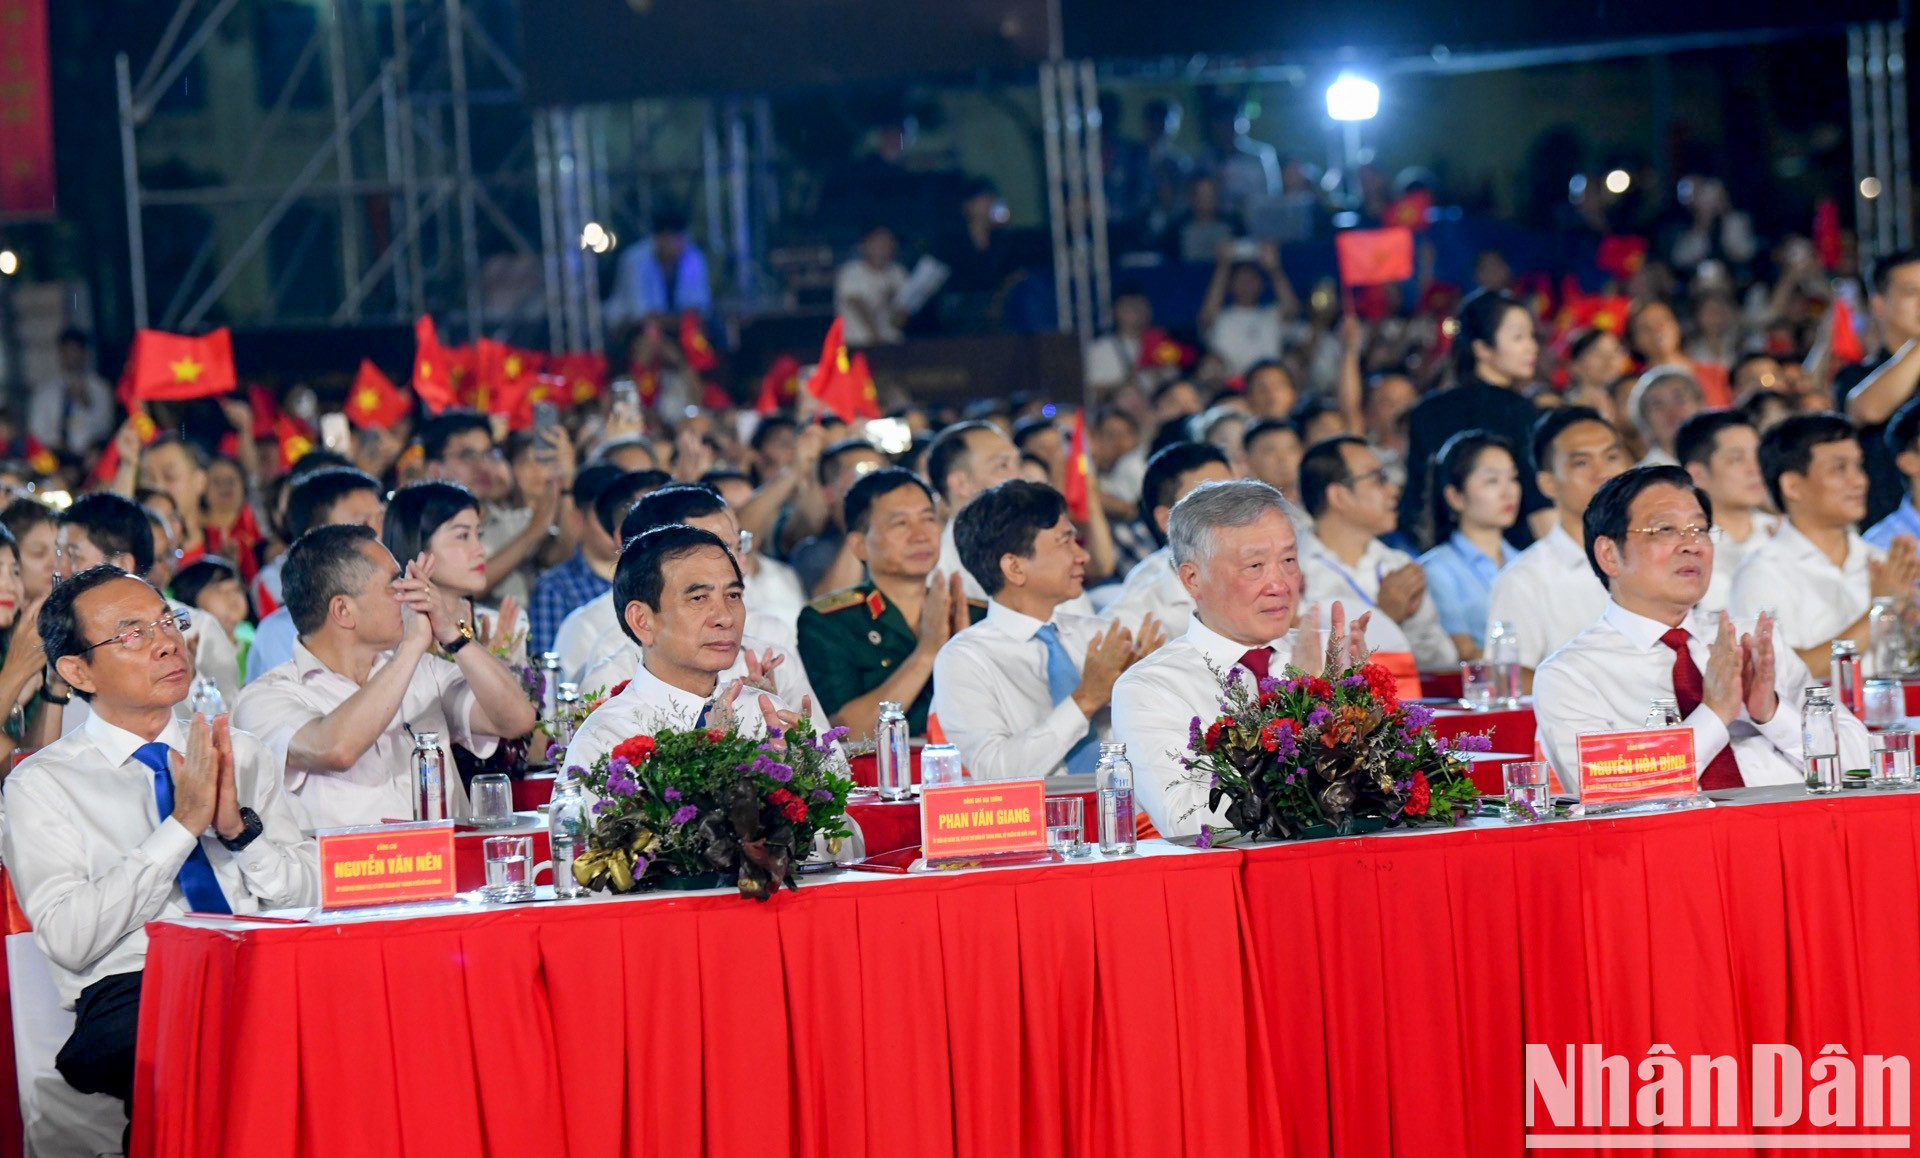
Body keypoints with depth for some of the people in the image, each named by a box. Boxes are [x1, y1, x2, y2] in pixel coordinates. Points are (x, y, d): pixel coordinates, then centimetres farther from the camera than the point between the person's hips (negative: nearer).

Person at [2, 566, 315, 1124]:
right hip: (129, 994, -4)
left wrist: (240, 827, -4)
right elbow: (67, 940, -7)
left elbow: (311, 896, 15)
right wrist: (183, 824, -9)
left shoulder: (242, 755, 21)